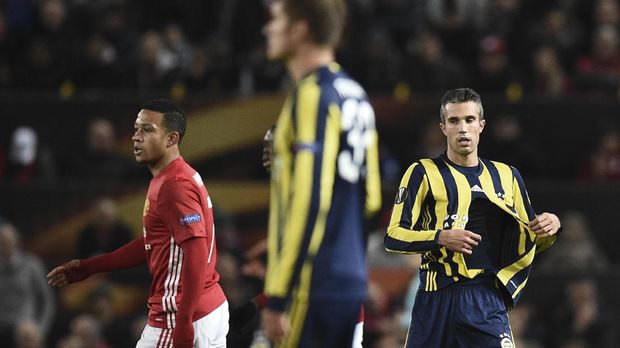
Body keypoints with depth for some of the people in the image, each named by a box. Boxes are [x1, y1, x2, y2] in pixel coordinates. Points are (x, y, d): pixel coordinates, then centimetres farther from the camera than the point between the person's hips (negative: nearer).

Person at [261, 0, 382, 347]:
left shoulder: (313, 96, -12)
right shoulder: (355, 95, 15)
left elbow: (308, 202, -18)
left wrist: (278, 297, -18)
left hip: (313, 288, -9)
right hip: (352, 282, 9)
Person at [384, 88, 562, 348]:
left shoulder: (506, 176, 16)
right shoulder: (424, 173, 4)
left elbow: (529, 242, 23)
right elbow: (394, 237, -3)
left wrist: (549, 230, 0)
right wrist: (441, 237, -18)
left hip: (488, 300, 1)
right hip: (437, 297, -1)